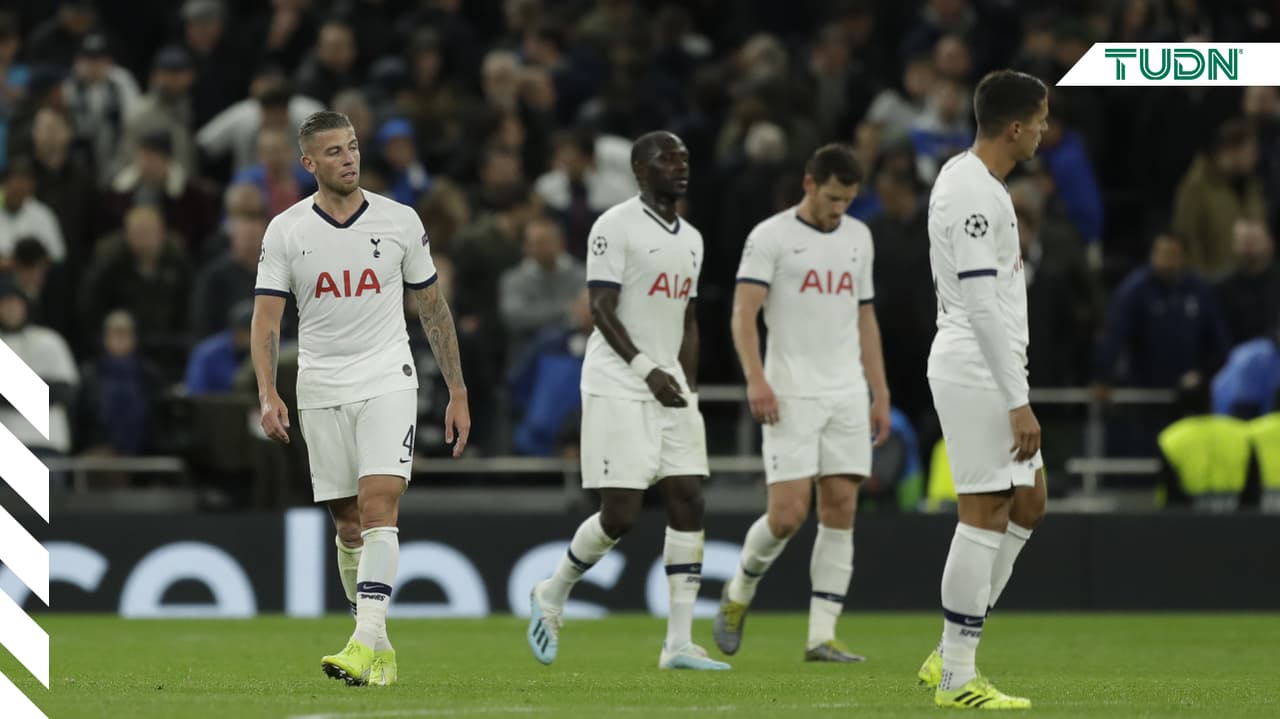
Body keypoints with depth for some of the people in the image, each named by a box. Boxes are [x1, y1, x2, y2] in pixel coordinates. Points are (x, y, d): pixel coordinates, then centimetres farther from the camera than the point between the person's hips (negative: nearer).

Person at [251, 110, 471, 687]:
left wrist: (457, 393, 9)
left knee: (378, 509, -18)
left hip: (387, 384, -2)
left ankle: (366, 644, -27)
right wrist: (268, 393, -18)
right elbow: (266, 318, -3)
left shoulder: (400, 221, 2)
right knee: (348, 526, 6)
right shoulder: (285, 231, 1)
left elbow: (433, 309, 10)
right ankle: (379, 649, 19)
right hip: (321, 394, 2)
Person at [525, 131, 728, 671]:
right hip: (618, 387, -7)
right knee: (621, 514, -10)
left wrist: (690, 390, 11)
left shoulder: (691, 239, 16)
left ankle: (679, 643, -3)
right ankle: (550, 596, 16)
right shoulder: (616, 226, -8)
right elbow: (602, 311, -13)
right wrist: (646, 370, -21)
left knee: (688, 503, -3)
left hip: (670, 389, 7)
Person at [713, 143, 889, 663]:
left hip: (847, 395, 5)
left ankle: (821, 636, -2)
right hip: (791, 395, -5)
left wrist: (880, 394, 16)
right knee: (788, 513, -11)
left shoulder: (858, 238, 14)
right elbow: (744, 314, -11)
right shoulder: (770, 237, -4)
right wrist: (755, 379, -25)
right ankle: (739, 592, 18)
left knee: (840, 511, -3)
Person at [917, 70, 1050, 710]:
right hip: (977, 370, -11)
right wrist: (1019, 403, -22)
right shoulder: (973, 195, -18)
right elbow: (982, 306, -22)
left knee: (1028, 504, 13)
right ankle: (957, 678, -2)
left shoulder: (967, 178, 15)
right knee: (985, 515, -6)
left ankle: (950, 656, 15)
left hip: (985, 369, 11)